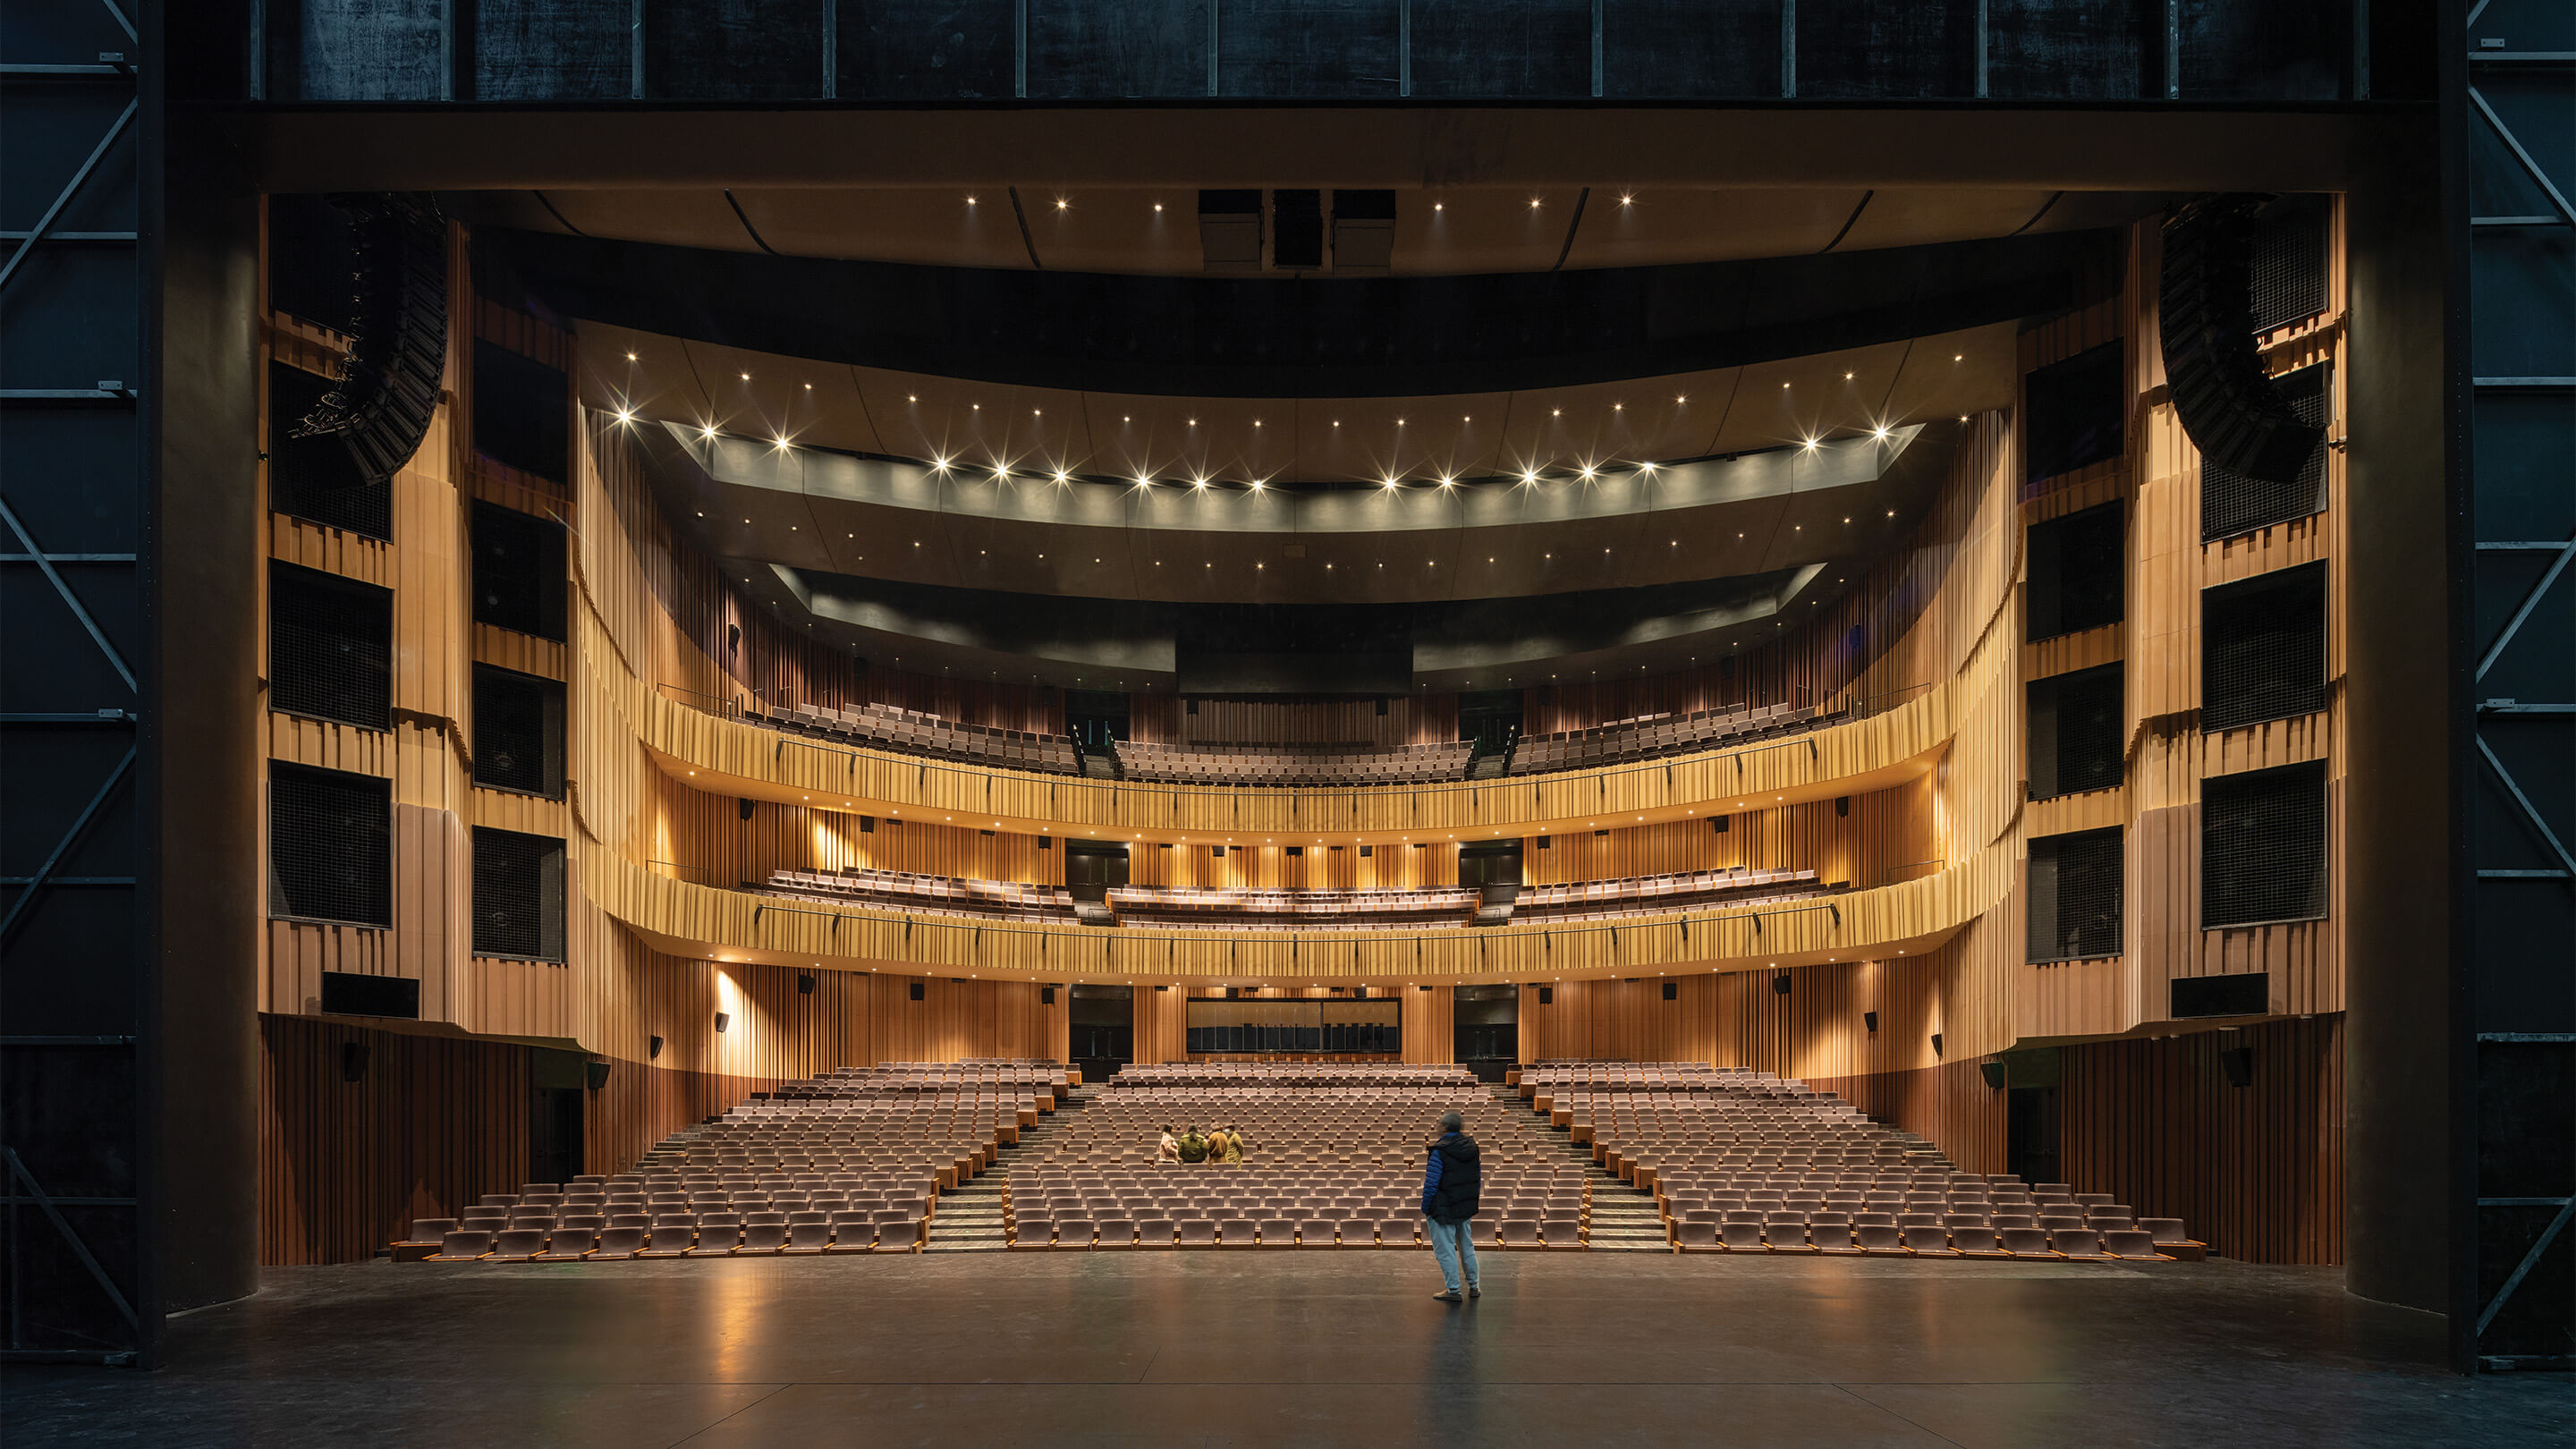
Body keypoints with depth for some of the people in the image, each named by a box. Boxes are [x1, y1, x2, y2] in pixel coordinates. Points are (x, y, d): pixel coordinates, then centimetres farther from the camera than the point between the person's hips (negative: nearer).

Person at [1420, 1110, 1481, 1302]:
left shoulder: (1439, 1152, -18)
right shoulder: (1472, 1147, 4)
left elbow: (1431, 1183, -18)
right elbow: (1479, 1178, 12)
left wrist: (1425, 1207, -5)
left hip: (1444, 1210, -7)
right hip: (1466, 1208, 7)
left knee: (1445, 1249, 0)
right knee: (1466, 1247, 19)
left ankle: (1453, 1290, 2)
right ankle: (1473, 1286, 24)